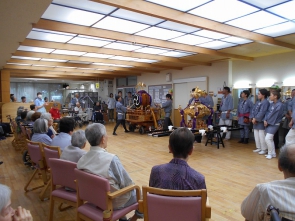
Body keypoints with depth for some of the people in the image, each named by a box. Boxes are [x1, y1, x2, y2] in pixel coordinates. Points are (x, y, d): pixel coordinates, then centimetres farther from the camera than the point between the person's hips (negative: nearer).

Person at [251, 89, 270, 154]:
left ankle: (264, 149, 10)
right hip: (255, 121, 9)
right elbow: (253, 110, 9)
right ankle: (259, 148, 27)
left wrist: (255, 119, -17)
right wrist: (253, 118, -5)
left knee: (262, 136, -2)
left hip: (261, 122, -9)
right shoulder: (257, 101, 12)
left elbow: (261, 113, -22)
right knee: (256, 136, 15)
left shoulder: (265, 102, -15)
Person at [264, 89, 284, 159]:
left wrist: (268, 122, -11)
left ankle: (270, 153, 4)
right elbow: (268, 113, 7)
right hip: (269, 124, 8)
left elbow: (274, 115, -16)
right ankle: (273, 153, 24)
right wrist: (265, 120, -7)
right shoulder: (272, 104, 8)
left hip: (274, 124, -8)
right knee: (270, 139, 13)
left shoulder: (279, 105, -15)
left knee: (267, 139, -12)